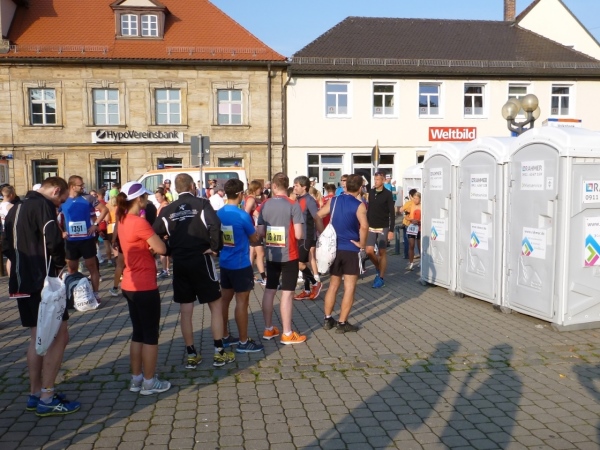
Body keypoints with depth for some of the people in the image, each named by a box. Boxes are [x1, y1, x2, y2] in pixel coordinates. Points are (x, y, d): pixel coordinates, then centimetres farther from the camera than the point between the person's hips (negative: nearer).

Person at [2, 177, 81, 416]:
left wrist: (23, 262, 15)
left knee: (38, 337, 16)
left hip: (21, 282, 10)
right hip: (41, 281, -10)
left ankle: (35, 394, 23)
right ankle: (47, 400, -2)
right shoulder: (42, 205, -12)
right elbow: (54, 240, -24)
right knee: (58, 337, -4)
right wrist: (59, 264, -8)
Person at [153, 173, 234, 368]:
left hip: (179, 263, 4)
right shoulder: (201, 203, -6)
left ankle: (191, 355, 17)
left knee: (185, 311, 11)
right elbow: (215, 225, -23)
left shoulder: (167, 210, 5)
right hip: (200, 260, -4)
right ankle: (219, 353, 9)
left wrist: (169, 252, 10)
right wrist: (215, 247, -11)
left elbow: (155, 234, 0)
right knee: (216, 305, 7)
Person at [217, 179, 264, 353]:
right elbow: (254, 239, -5)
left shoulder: (219, 213, 2)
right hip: (240, 264, -7)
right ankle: (243, 342, 7)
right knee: (242, 302, 0)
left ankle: (225, 337, 25)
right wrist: (258, 231, 15)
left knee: (224, 300, 14)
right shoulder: (242, 216, -18)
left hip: (224, 263, 7)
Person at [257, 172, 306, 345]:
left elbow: (260, 232, 4)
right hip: (289, 255, -5)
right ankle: (287, 334, 6)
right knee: (287, 293, 0)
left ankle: (268, 329, 23)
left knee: (269, 291, 13)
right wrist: (290, 233, 6)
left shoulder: (264, 205, 1)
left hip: (271, 255, 5)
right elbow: (298, 234, -15)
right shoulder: (293, 205, -12)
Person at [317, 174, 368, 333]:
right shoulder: (359, 205, -11)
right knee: (349, 287, 3)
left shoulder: (334, 201, 5)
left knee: (333, 285, 16)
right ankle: (342, 323, 4)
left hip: (334, 248, 5)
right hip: (351, 250, -5)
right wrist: (362, 243, -12)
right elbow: (364, 226, -26)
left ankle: (327, 319, 21)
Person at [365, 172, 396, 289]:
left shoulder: (387, 194, -8)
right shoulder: (371, 193, 7)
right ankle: (378, 269, 23)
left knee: (382, 253, 0)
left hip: (383, 228, -4)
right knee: (369, 251, -2)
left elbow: (392, 213, -9)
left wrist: (391, 230, -15)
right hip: (371, 227, 4)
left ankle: (381, 278, 7)